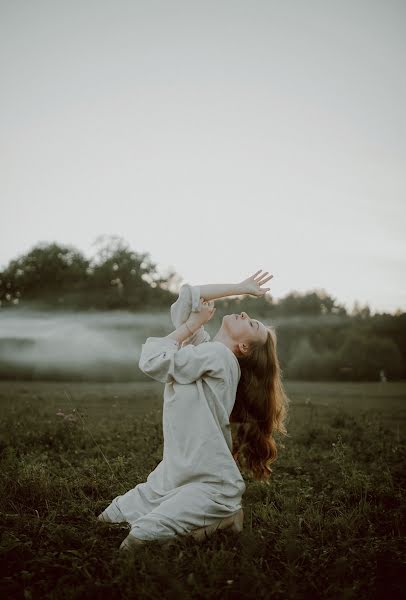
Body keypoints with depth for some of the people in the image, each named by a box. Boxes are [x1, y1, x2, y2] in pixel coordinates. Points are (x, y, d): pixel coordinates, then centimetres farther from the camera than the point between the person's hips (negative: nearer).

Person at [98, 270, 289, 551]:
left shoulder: (218, 354, -15)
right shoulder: (205, 347, 10)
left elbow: (152, 361, -18)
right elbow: (187, 296, 15)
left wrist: (191, 326, -6)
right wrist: (241, 287, 12)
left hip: (209, 486, -9)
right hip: (173, 475, 9)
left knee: (138, 538, -20)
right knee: (107, 521, 9)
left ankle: (217, 522, 1)